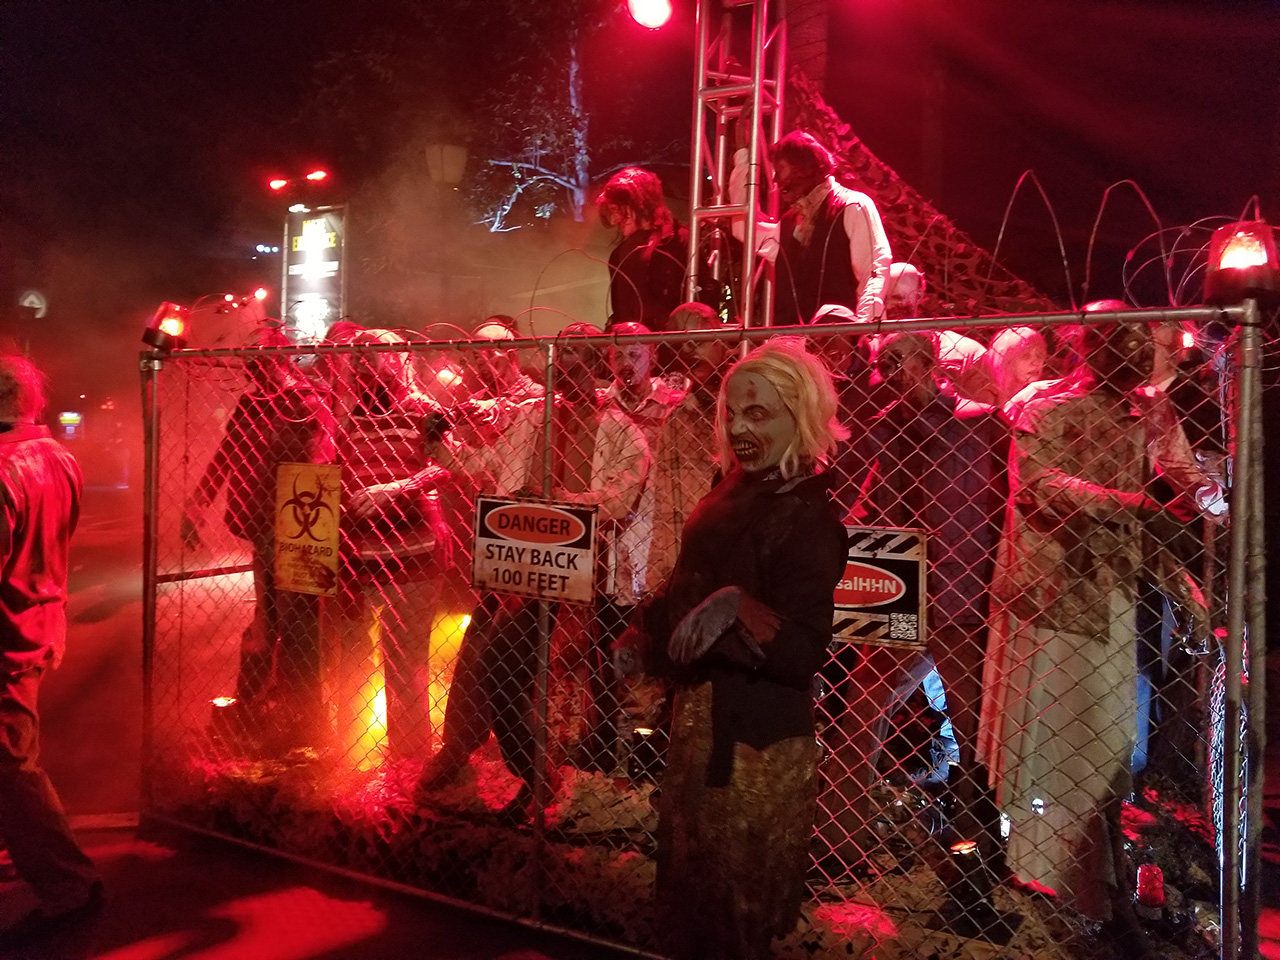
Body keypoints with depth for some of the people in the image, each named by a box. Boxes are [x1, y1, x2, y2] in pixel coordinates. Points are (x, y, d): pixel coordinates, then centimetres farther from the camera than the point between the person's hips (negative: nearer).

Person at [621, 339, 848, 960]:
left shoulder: (809, 520, -21)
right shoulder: (737, 493, 2)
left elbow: (803, 653, -27)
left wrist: (737, 606, -42)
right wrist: (644, 630, 22)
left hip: (754, 734, -8)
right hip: (701, 712, 8)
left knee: (735, 898, 9)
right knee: (690, 871, 25)